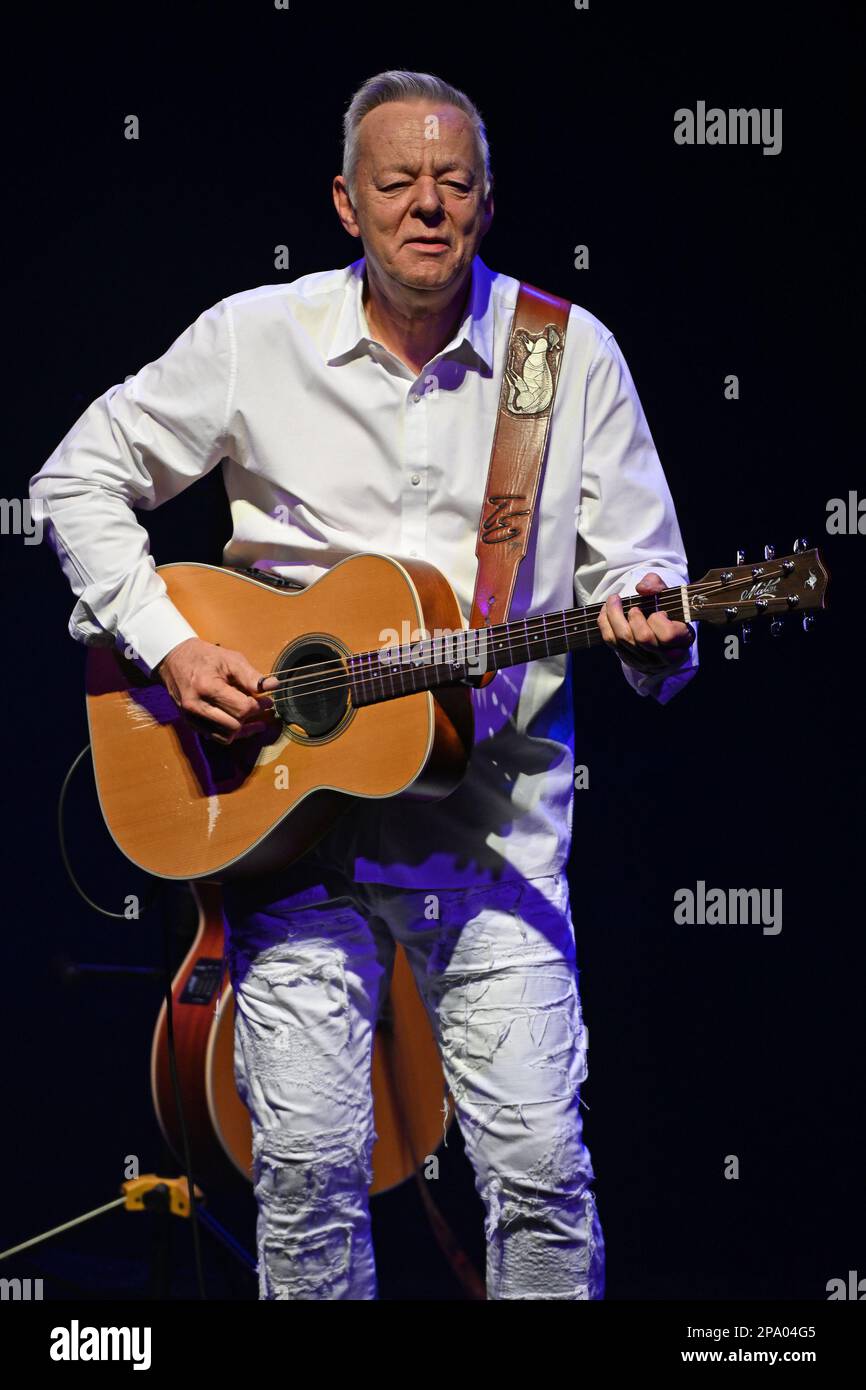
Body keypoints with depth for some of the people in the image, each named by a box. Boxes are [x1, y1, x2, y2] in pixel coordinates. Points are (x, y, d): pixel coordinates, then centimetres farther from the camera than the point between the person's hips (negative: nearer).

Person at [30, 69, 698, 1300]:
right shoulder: (257, 339, 3)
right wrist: (168, 645, -3)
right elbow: (81, 478, 10)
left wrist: (643, 615, -17)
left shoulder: (572, 354, 4)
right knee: (308, 1158, -6)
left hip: (496, 795, 0)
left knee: (539, 1157, -8)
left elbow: (634, 557, 7)